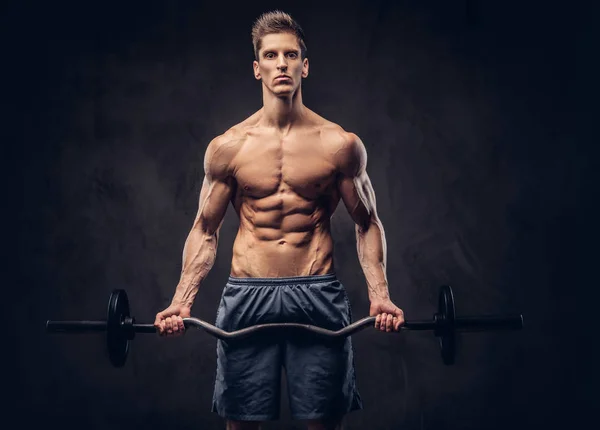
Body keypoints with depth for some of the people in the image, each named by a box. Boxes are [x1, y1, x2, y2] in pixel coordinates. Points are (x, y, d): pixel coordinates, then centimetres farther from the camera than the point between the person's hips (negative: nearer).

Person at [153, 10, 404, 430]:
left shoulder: (340, 144, 1)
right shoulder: (227, 147, 3)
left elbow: (367, 224, 8)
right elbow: (205, 231, 9)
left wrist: (380, 295, -5)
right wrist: (182, 300, -2)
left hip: (318, 298, 0)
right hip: (248, 297, 1)